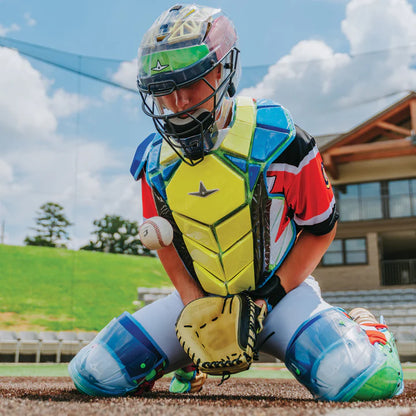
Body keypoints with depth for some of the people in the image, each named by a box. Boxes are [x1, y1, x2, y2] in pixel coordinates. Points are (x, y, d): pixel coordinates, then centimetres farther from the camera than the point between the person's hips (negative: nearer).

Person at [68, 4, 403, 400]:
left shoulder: (277, 140, -18)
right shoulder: (155, 160, -5)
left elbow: (321, 227, -7)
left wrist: (268, 298, -13)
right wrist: (193, 303, -6)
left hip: (280, 288, -3)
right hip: (201, 296, 4)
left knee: (361, 380, -29)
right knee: (93, 374, -6)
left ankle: (363, 328, 11)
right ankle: (188, 361, 24)